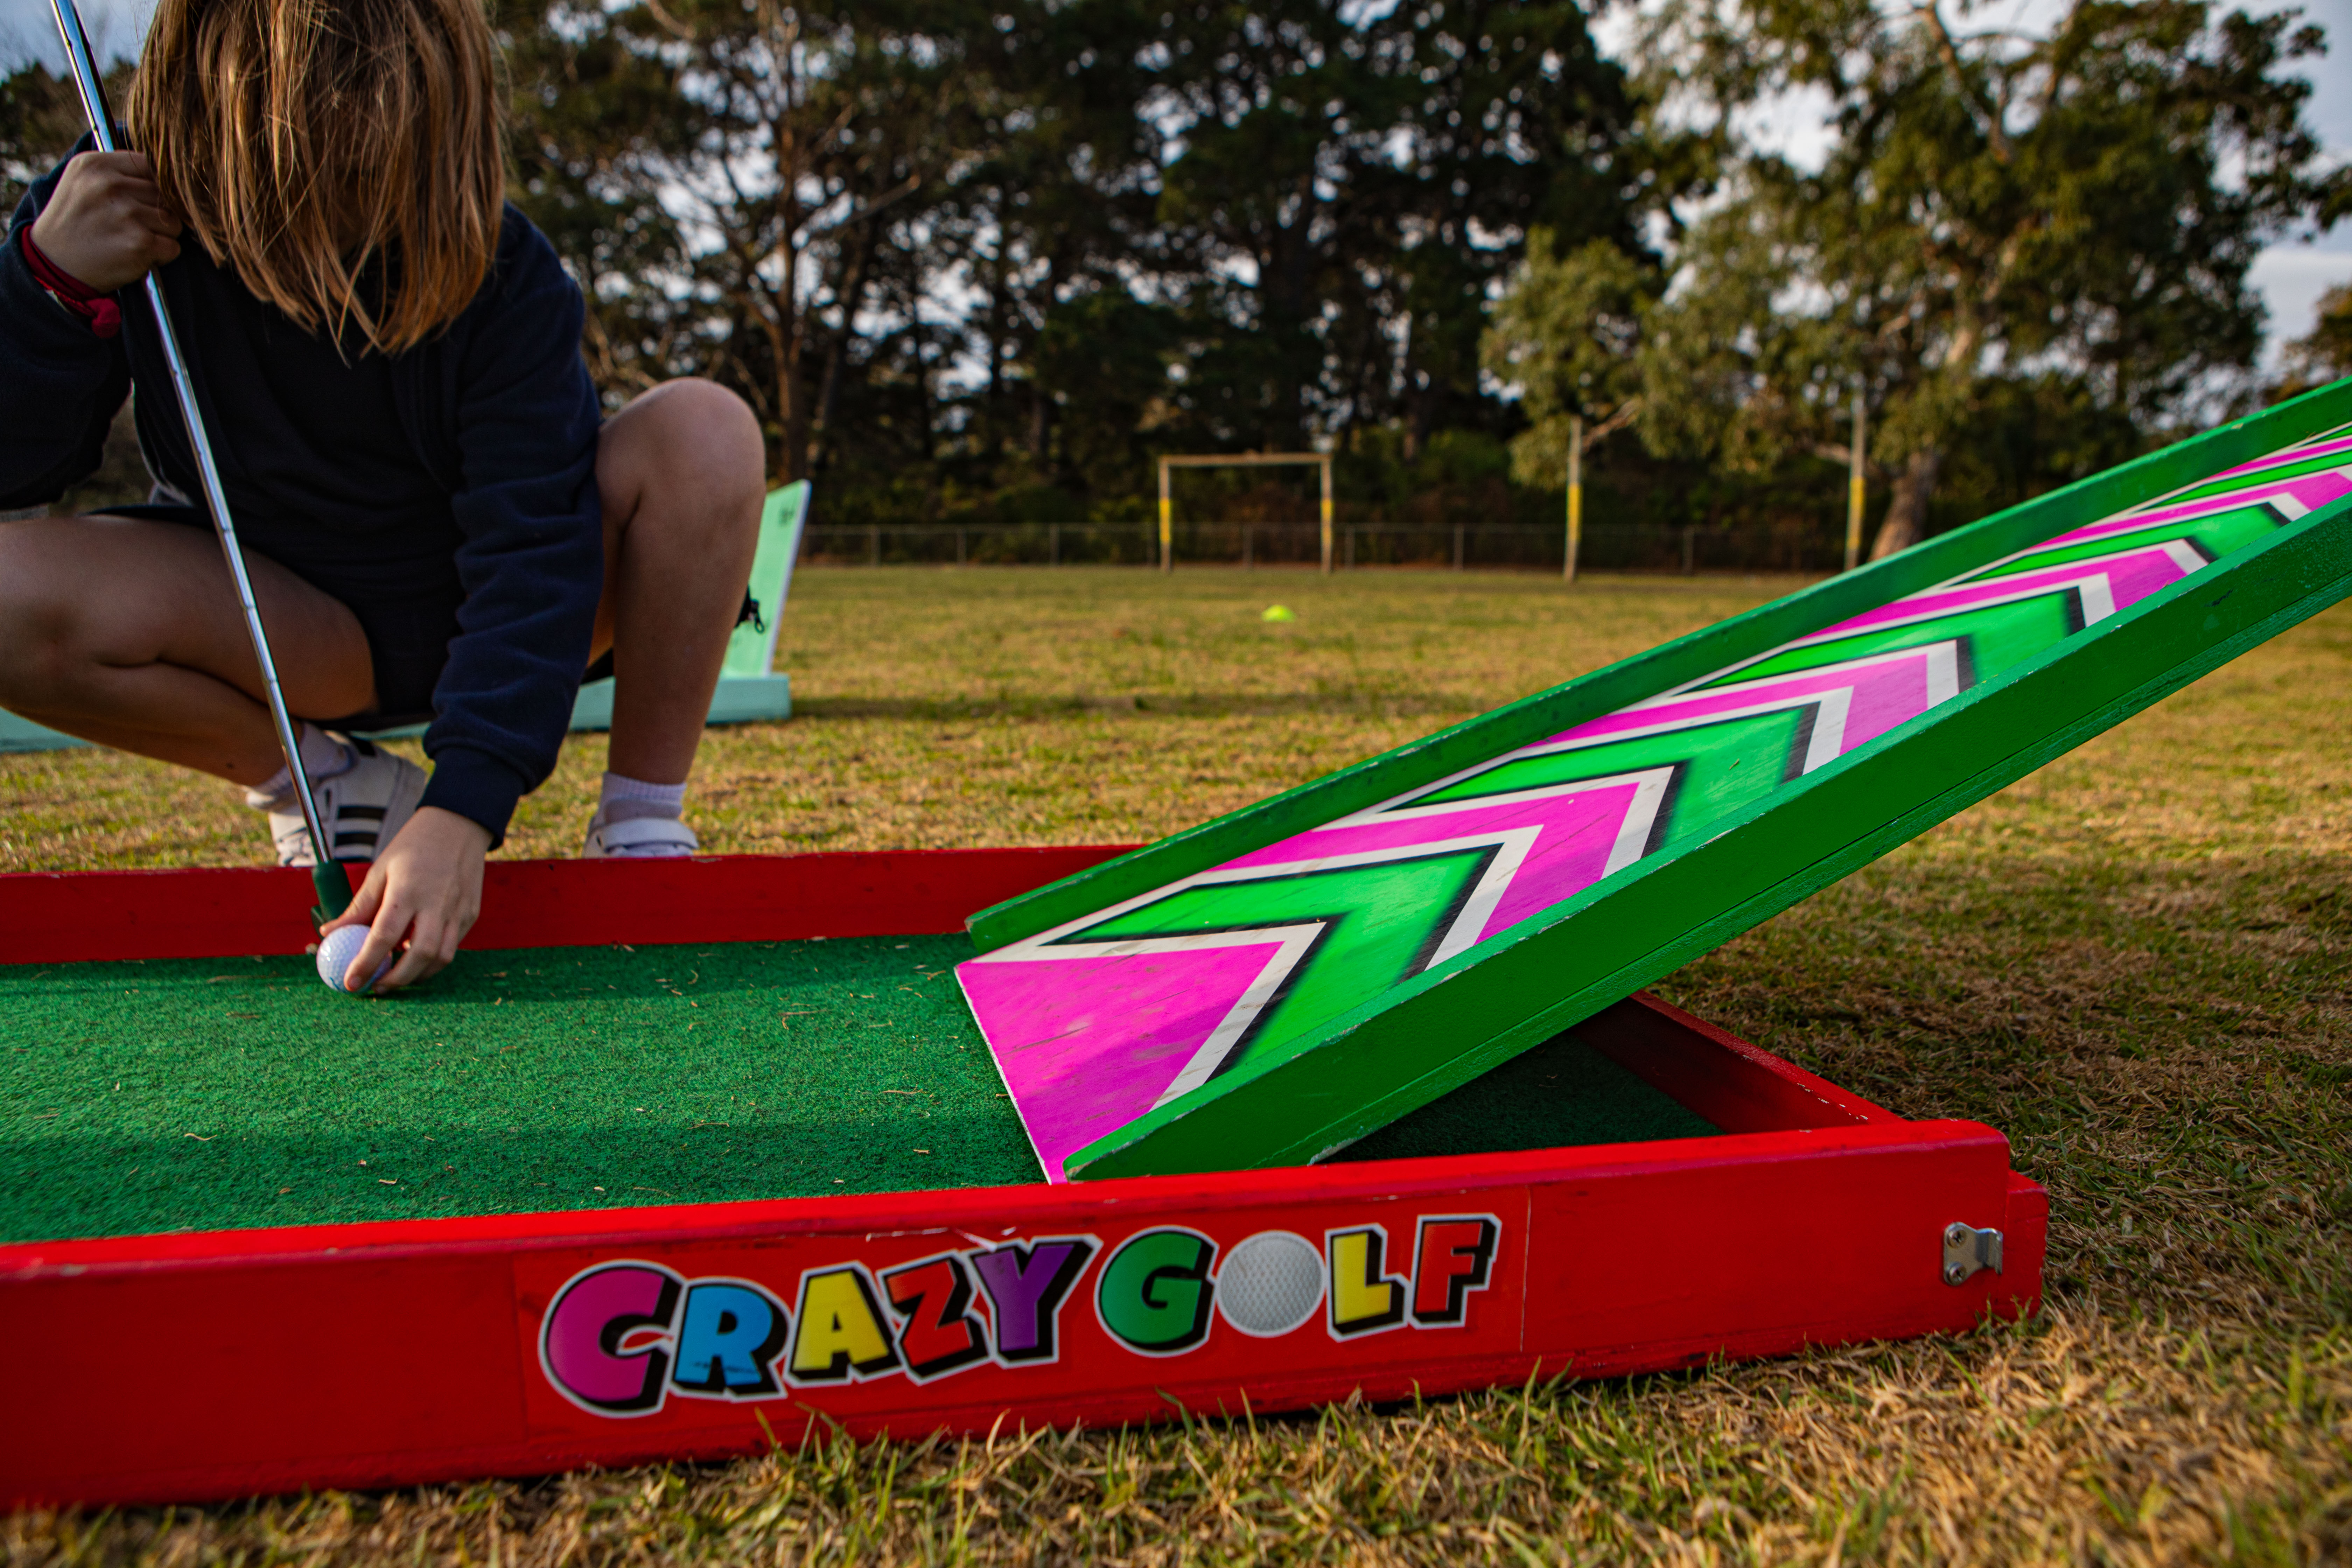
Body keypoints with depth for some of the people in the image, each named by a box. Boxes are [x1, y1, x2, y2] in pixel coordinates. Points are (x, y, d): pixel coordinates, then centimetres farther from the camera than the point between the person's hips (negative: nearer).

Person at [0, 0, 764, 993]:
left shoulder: (500, 272, -23)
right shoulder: (120, 214, -15)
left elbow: (534, 548, -31)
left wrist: (463, 809, -42)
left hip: (488, 614, -1)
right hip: (293, 631, 2)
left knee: (705, 430, -28)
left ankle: (642, 832, -18)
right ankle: (327, 786, -3)